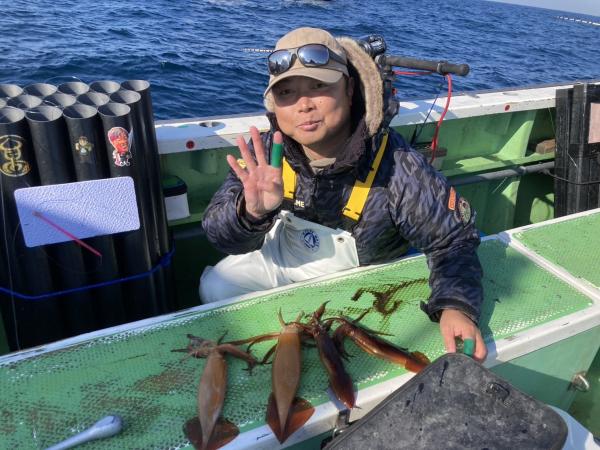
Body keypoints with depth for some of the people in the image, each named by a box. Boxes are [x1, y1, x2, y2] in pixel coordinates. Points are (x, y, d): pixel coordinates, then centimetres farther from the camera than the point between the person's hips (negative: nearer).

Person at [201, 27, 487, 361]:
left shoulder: (398, 167, -31)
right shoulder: (267, 150, -21)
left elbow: (454, 239, -20)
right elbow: (222, 235, -21)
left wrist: (456, 307, -39)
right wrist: (252, 211, -46)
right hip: (278, 261, 3)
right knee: (214, 288, 4)